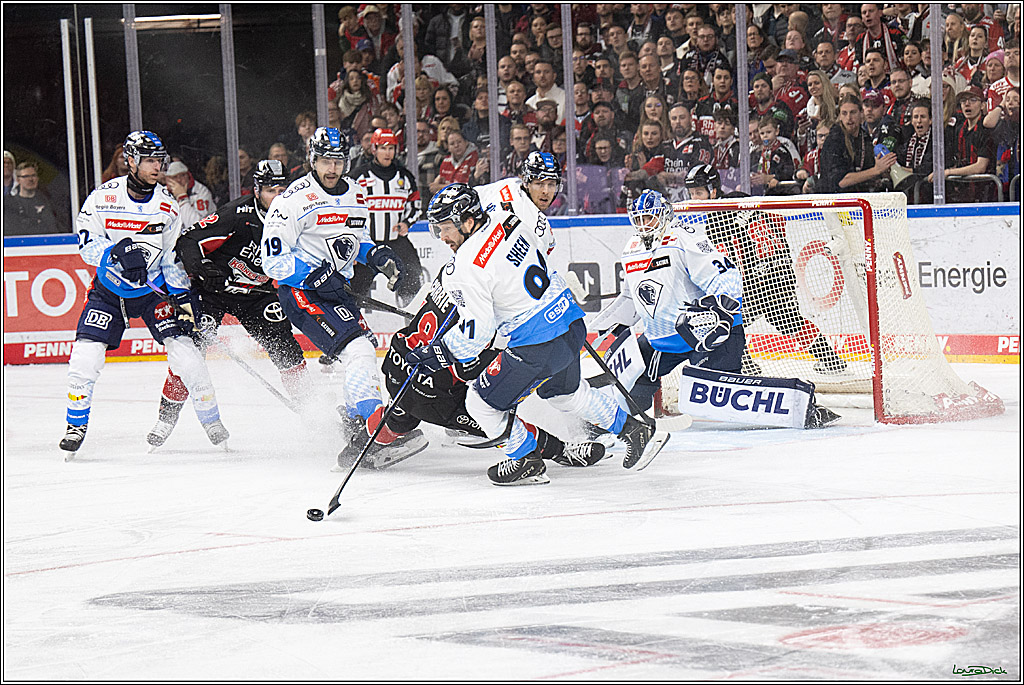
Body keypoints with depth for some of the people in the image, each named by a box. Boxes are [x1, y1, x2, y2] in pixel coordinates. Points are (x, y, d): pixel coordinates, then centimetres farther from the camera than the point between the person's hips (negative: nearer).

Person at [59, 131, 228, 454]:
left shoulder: (166, 205, -4)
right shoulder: (103, 197, -12)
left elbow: (173, 257, 3)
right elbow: (87, 244, -14)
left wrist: (182, 296, -5)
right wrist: (118, 252, -32)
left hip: (153, 290, 1)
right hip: (108, 290, -1)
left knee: (183, 350, -13)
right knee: (85, 354, -14)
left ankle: (212, 421, 3)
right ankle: (76, 425, 6)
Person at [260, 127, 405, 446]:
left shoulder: (355, 195, 9)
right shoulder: (294, 200, -15)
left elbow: (358, 241, 24)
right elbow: (273, 259, -16)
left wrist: (378, 256, 2)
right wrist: (314, 277, -27)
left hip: (337, 288, 9)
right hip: (300, 291, -9)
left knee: (365, 346, 15)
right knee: (356, 349, -22)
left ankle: (353, 415, 36)